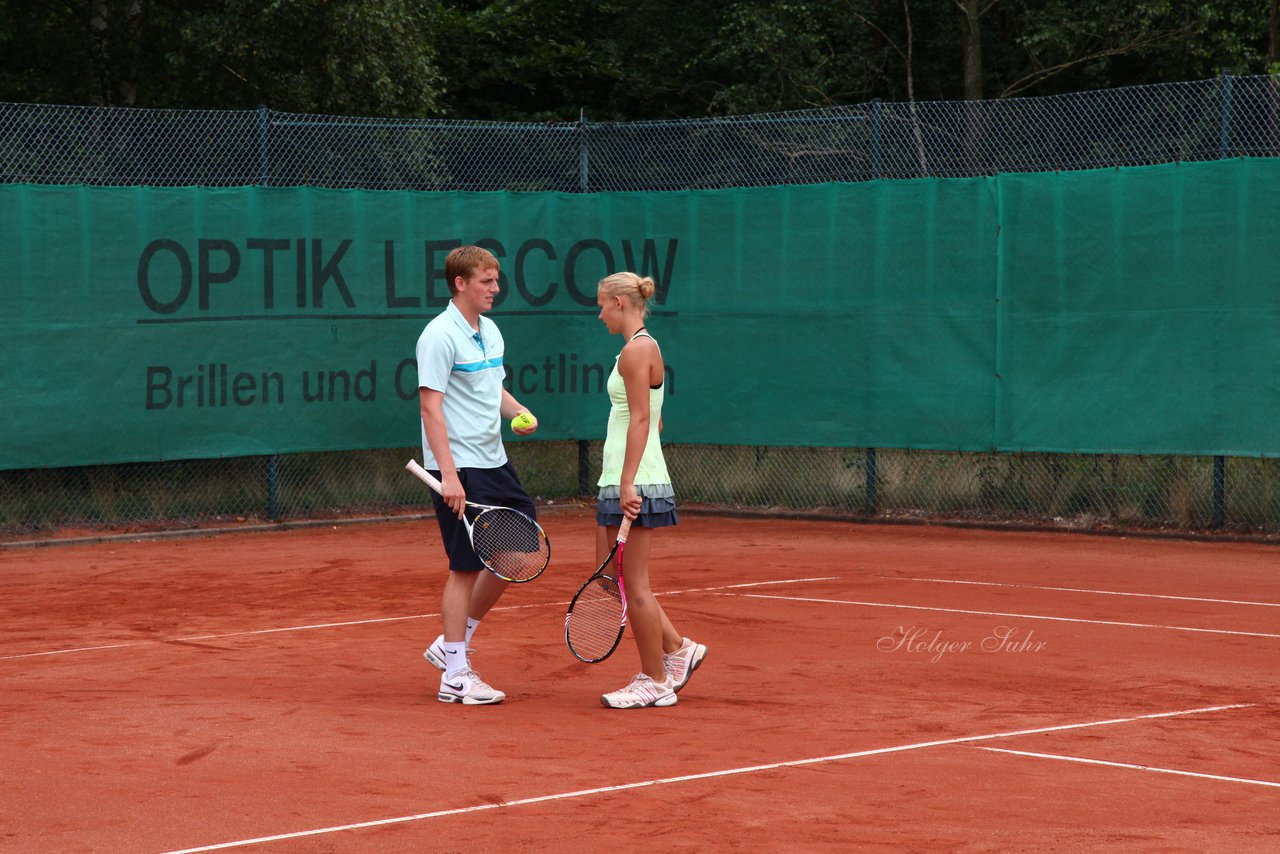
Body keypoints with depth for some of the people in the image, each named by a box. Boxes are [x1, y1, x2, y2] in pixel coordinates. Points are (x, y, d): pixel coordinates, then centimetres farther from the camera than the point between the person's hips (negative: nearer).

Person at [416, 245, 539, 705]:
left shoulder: (490, 332, 12)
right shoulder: (440, 336, -14)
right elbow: (431, 408, -19)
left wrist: (519, 412, 2)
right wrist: (449, 476, -25)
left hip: (493, 464, 9)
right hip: (459, 470, -9)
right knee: (465, 567, -5)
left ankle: (453, 643, 22)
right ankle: (456, 676, 4)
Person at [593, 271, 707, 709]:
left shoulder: (636, 350, -13)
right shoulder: (644, 347, 17)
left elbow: (641, 420, -19)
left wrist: (628, 484, -23)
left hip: (634, 483, -10)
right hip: (622, 480, 10)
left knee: (632, 585, -4)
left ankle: (655, 682, 3)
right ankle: (677, 648, 18)